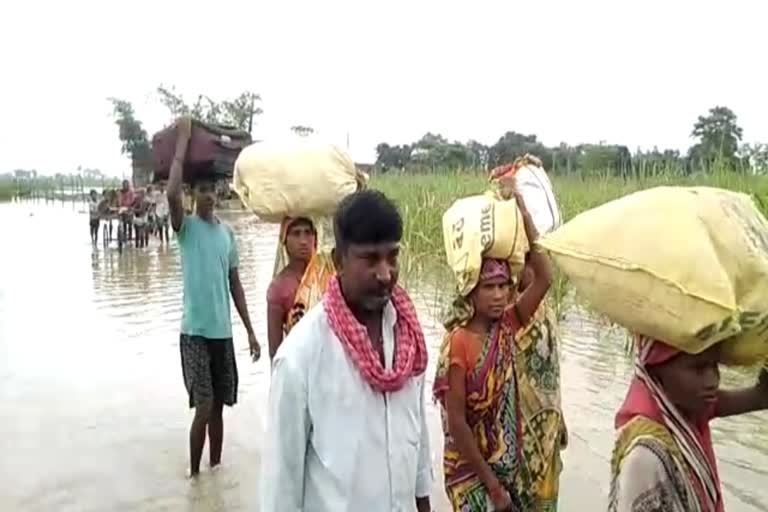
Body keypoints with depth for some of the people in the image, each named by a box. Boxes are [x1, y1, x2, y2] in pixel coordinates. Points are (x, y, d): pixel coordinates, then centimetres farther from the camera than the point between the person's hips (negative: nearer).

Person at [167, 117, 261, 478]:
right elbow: (171, 194, -28)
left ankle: (215, 469, 30)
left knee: (218, 408, 14)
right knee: (203, 408, -4)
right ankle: (193, 474, 16)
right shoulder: (186, 226, -5)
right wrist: (182, 142, -21)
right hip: (194, 331, -5)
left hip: (223, 331, 5)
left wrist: (250, 331, 11)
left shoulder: (227, 232, 9)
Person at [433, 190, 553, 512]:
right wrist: (490, 484, -15)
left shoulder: (506, 327, -3)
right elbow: (456, 423, -19)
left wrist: (524, 216, -19)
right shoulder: (458, 344, -21)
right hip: (471, 472, -6)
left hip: (508, 465, 6)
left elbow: (543, 278, -14)